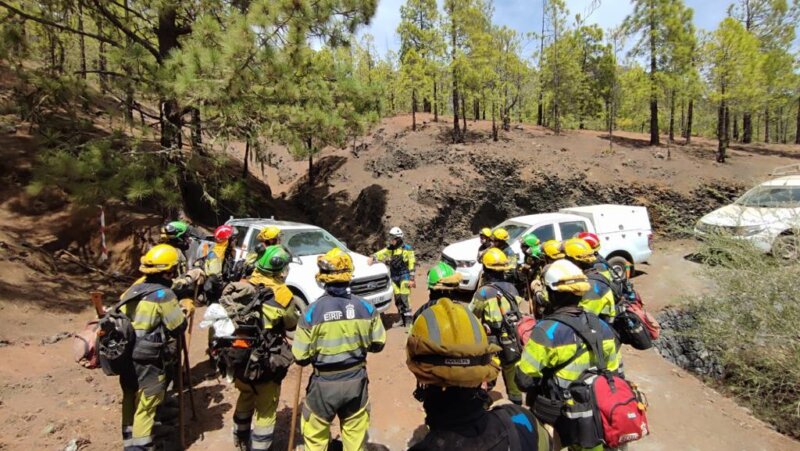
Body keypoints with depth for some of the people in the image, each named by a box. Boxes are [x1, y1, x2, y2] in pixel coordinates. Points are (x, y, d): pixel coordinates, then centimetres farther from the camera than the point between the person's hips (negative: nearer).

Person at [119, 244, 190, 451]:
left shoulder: (134, 288, 3)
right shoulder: (163, 294, -19)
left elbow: (124, 317, 11)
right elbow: (178, 327, -15)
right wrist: (185, 309, 3)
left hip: (126, 357, 8)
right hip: (149, 362, -8)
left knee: (130, 402, 22)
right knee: (145, 408, 5)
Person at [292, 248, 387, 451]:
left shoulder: (312, 312, -16)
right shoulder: (366, 308, -9)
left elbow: (301, 357, -12)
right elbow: (378, 343, 1)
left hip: (324, 383, -2)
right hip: (356, 380, 2)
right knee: (355, 434, 19)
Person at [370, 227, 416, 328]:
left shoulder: (407, 249, -7)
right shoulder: (390, 248, 8)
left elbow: (412, 265, -8)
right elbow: (381, 253, -5)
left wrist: (411, 279, -11)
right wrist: (373, 258, -25)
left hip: (404, 276, -6)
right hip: (394, 277, 6)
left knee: (404, 299, -11)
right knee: (397, 299, 9)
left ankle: (408, 320, -2)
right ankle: (402, 319, 21)